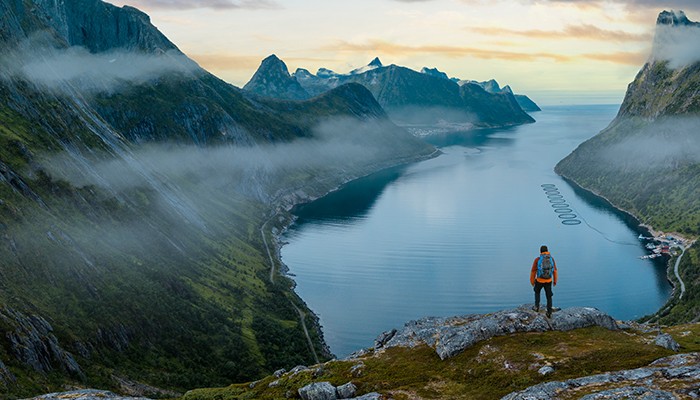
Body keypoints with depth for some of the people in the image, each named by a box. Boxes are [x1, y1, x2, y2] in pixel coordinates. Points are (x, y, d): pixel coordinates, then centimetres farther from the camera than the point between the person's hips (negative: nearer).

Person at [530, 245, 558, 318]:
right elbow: (555, 271, 2)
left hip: (539, 281, -2)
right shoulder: (552, 259, -5)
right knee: (549, 296, 15)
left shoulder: (537, 260, -12)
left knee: (537, 292, 28)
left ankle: (537, 307, 27)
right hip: (549, 281, 2)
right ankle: (549, 313, 13)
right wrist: (555, 281, 15)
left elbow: (533, 271, -6)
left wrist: (532, 281, 8)